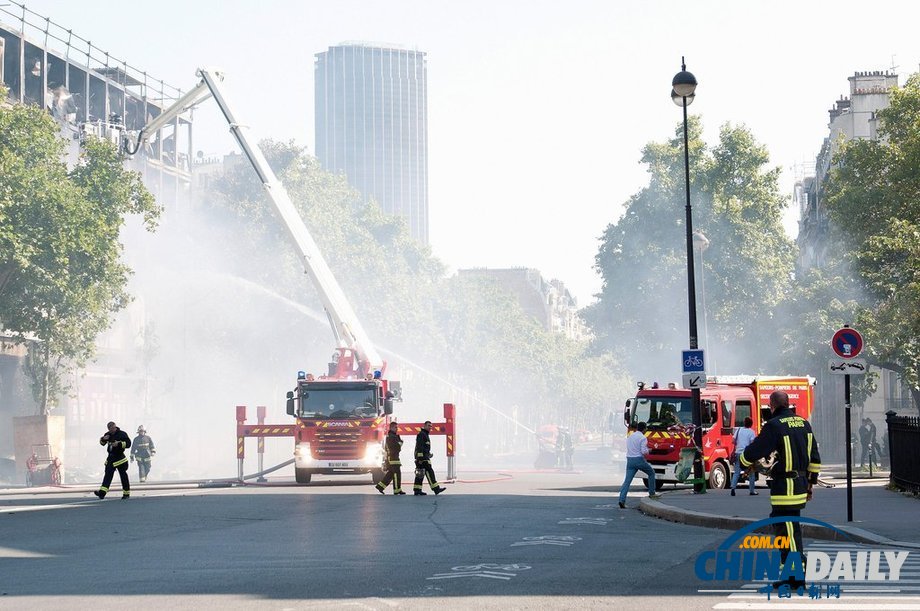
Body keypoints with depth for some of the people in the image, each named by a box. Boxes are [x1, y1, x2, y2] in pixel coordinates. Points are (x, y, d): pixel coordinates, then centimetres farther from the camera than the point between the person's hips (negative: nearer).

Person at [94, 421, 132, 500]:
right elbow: (102, 443, 22)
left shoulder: (122, 434, -7)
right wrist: (103, 439, -1)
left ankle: (126, 494, 11)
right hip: (111, 458, 5)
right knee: (108, 475, -4)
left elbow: (128, 443, -14)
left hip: (120, 458, -5)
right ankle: (102, 493, -14)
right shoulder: (108, 435, 11)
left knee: (123, 476, 1)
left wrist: (119, 444, -25)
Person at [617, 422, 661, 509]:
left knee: (627, 481, 0)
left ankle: (622, 500, -12)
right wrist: (648, 451, 6)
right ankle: (652, 493, 23)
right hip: (639, 460, -5)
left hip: (630, 460, 5)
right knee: (651, 473, 20)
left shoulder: (630, 437, 12)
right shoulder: (643, 438, -10)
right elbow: (644, 451, -17)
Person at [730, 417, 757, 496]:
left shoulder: (739, 430, 8)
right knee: (751, 472, 10)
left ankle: (733, 487, -15)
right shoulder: (751, 432, -5)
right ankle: (752, 490, 13)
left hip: (738, 453, 3)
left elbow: (733, 441, 7)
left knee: (736, 472, 4)